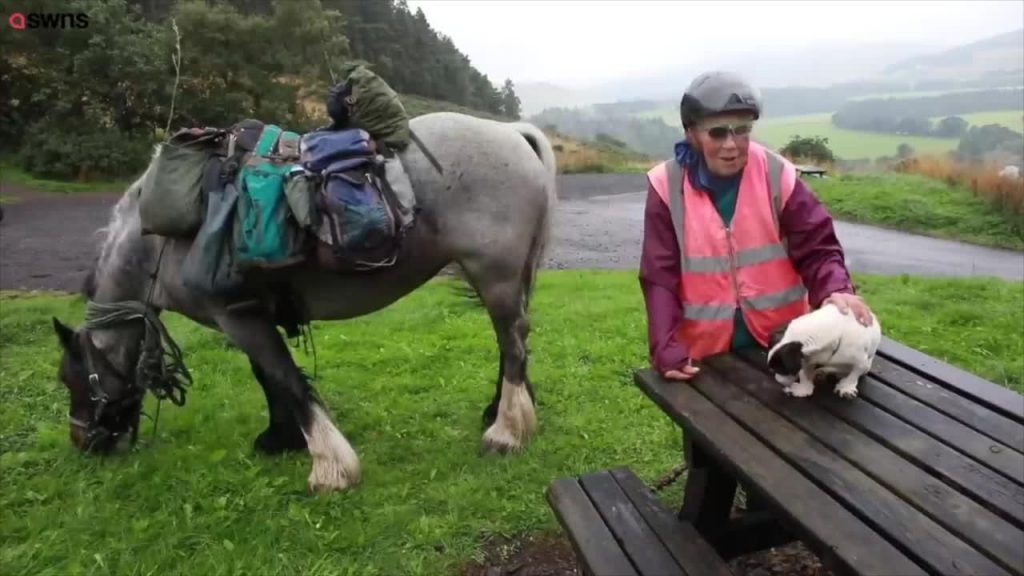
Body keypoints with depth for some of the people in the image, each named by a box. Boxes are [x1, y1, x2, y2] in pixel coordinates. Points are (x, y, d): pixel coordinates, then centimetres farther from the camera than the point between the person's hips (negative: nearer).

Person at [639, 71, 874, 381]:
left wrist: (836, 289, -28)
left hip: (781, 342, 1)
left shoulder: (777, 175, -9)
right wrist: (666, 348, -21)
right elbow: (659, 277, -11)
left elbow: (816, 247, -7)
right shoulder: (668, 186, -10)